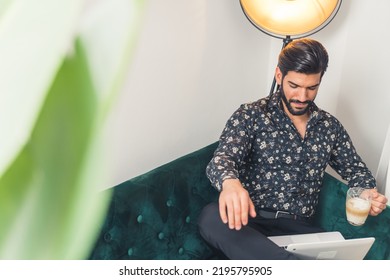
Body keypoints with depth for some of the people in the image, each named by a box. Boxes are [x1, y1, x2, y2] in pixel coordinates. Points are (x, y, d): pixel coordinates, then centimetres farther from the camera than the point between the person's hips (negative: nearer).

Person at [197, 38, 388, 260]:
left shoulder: (330, 126, 12)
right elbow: (224, 157, -16)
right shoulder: (251, 115, -1)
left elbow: (355, 168, 22)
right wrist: (230, 182, -42)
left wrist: (369, 194, -4)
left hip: (300, 228, 2)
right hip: (252, 221, -2)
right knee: (212, 217, -39)